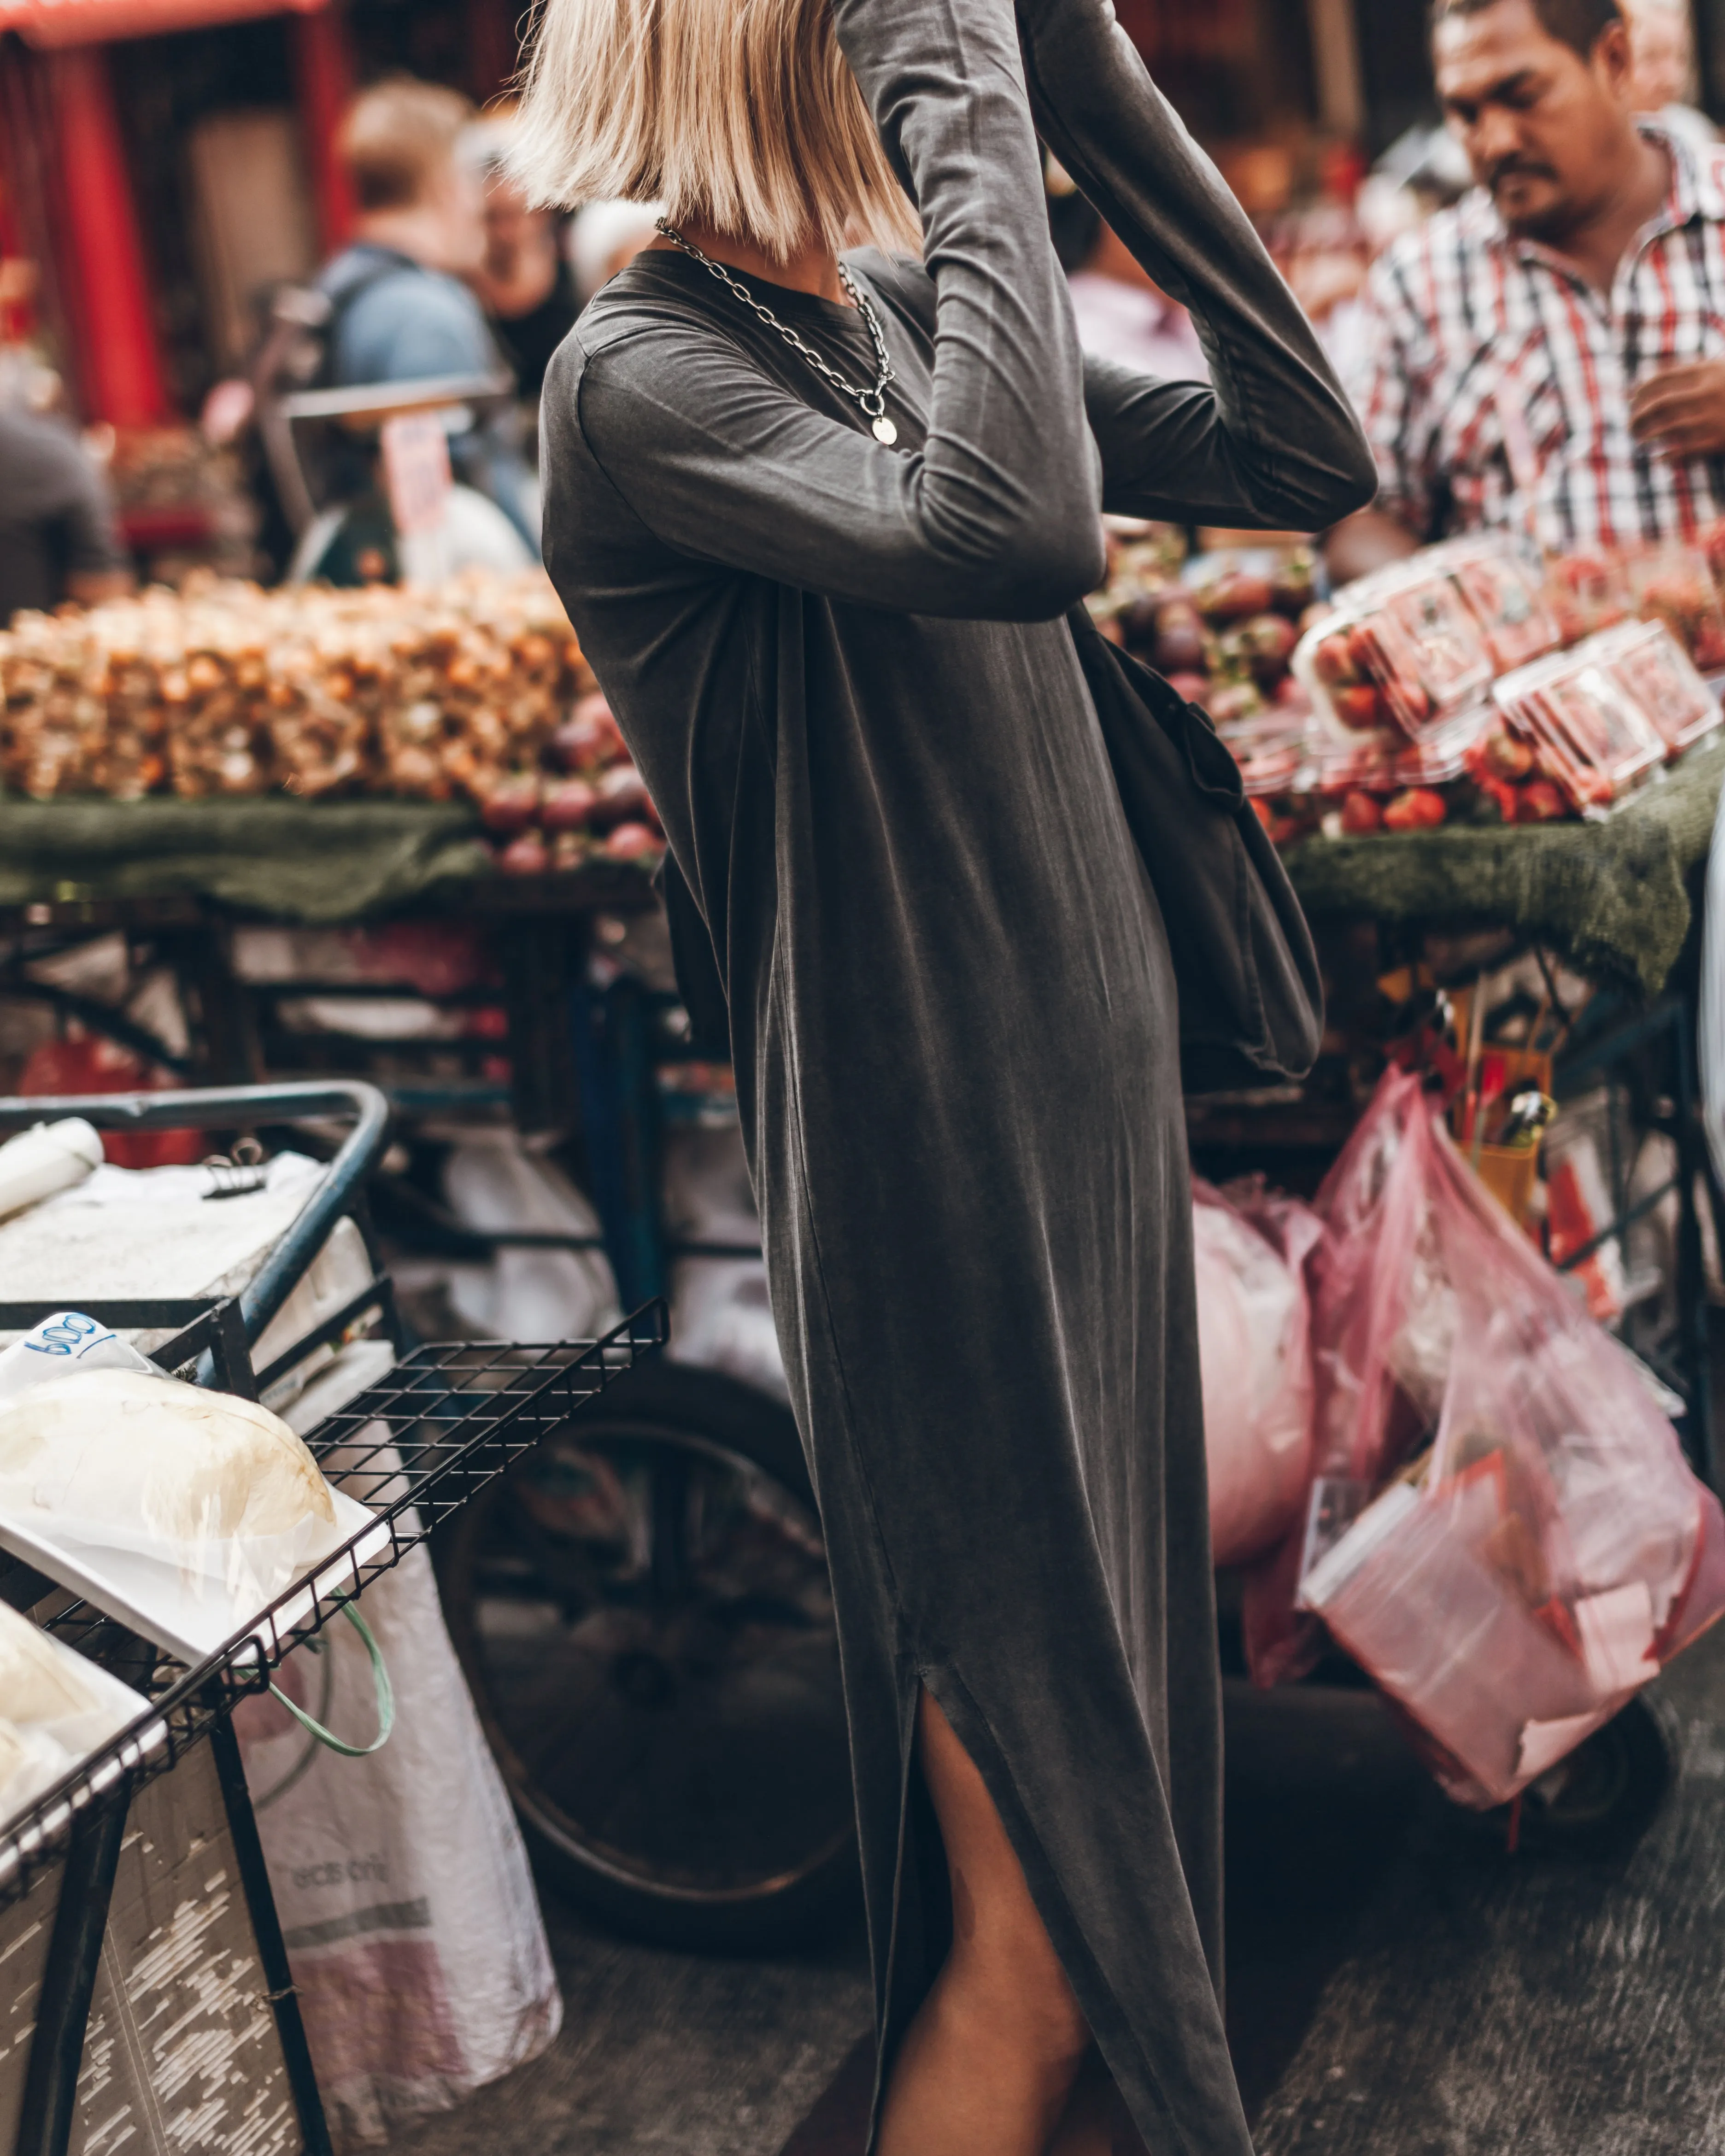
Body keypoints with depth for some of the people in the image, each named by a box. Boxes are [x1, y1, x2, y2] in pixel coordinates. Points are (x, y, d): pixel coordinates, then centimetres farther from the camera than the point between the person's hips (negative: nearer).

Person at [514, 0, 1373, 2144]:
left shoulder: (906, 316, 8)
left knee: (1113, 1797, 20)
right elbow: (1016, 534, -35)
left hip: (1092, 1121, 8)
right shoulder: (644, 376, -17)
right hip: (927, 1188, -8)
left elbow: (1308, 461, 5)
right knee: (1036, 1923, 1)